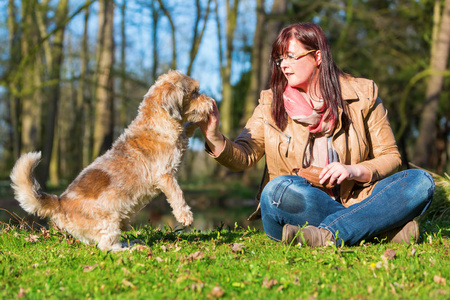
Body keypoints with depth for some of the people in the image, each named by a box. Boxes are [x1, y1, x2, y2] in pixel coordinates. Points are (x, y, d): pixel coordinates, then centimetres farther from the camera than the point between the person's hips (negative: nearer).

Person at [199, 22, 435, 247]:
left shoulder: (362, 94, 6)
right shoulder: (271, 103, 8)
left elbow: (391, 157, 8)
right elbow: (243, 156, -3)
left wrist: (355, 170, -12)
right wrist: (215, 139, -23)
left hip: (354, 202, 1)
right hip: (299, 210, -1)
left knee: (421, 181, -21)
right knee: (279, 188, -34)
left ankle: (327, 235, -35)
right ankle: (386, 229, -28)